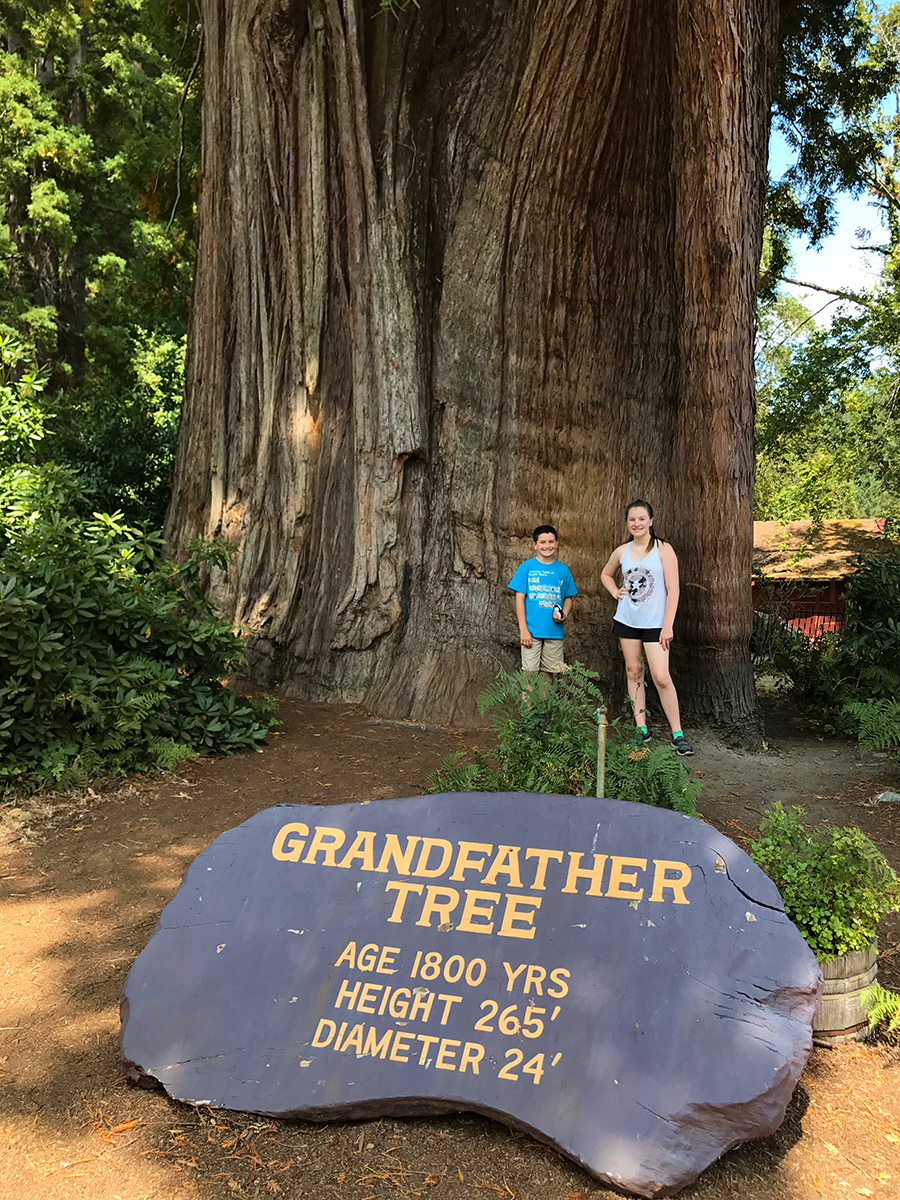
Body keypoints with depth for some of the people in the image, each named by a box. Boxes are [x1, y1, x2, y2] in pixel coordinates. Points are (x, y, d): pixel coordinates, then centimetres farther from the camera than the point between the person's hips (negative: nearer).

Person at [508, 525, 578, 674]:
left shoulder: (563, 570, 8)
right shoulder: (526, 567, -1)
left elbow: (568, 598, 15)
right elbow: (520, 599, -3)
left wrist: (564, 614, -7)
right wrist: (523, 629, -9)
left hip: (554, 632, 3)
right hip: (531, 631, -3)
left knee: (550, 672, 9)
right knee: (530, 672, -3)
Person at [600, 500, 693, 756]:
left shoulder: (663, 549, -5)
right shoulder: (622, 552, 6)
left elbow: (673, 589, -8)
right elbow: (606, 575, 27)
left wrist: (667, 626, -14)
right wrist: (616, 592, 7)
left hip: (655, 623, -4)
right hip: (627, 621, 4)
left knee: (661, 677, -11)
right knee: (633, 673, 7)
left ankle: (677, 733, 0)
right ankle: (641, 729, 16)